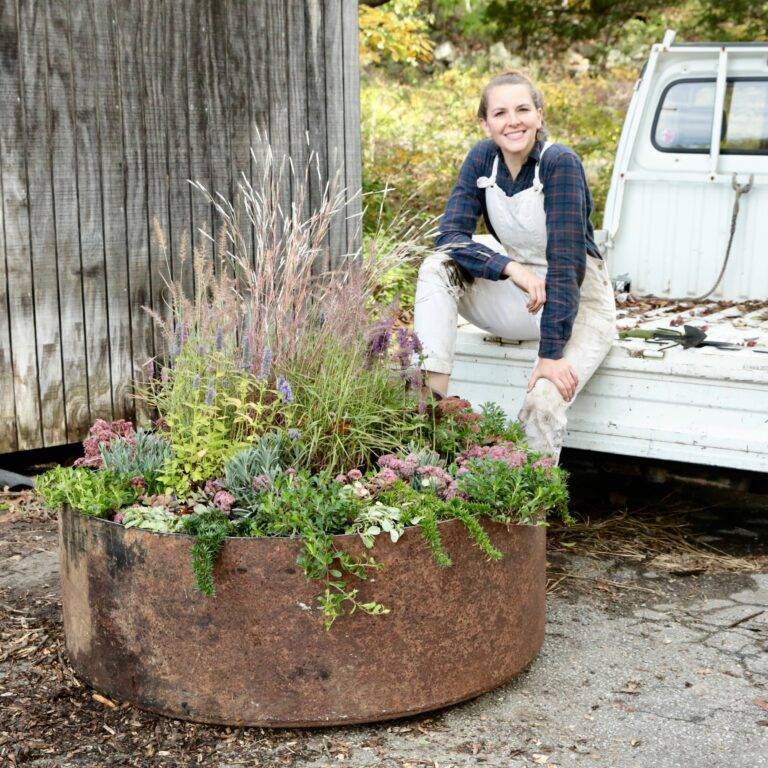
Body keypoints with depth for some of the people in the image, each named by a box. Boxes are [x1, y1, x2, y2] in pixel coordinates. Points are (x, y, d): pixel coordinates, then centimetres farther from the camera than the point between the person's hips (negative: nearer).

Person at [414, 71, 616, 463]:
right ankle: (432, 397, -23)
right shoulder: (482, 158, -5)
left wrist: (551, 355, -29)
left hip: (577, 300, -5)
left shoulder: (560, 163, -21)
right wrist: (511, 268, -29)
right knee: (438, 266, -18)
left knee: (543, 403, -27)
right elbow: (451, 234, -11)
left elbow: (567, 260, -26)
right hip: (519, 297, 5)